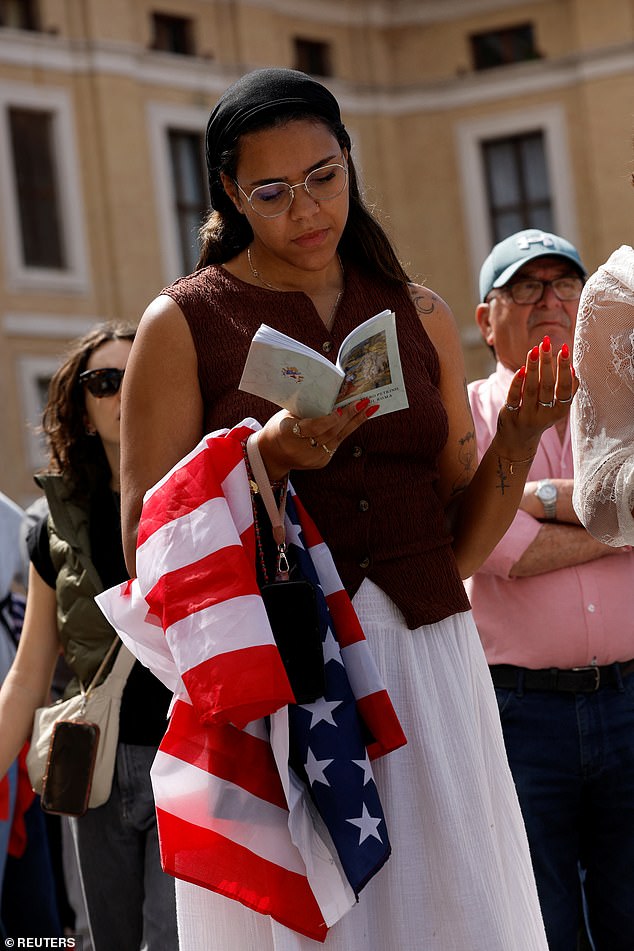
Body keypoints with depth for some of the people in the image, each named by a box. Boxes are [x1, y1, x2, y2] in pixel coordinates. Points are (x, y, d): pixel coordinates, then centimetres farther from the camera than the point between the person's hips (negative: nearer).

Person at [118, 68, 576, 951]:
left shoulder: (421, 316, 11)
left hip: (427, 667, 3)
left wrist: (520, 435, -3)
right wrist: (266, 460, -17)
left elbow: (461, 546, 13)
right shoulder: (184, 324, 1)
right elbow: (146, 552, -4)